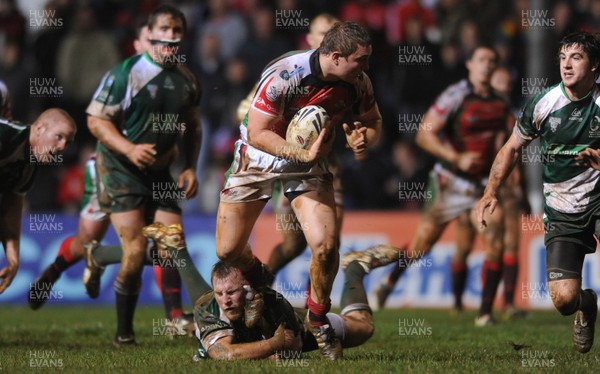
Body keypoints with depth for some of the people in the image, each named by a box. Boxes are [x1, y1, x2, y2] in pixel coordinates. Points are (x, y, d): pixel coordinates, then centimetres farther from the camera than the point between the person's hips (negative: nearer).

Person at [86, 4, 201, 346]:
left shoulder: (187, 80, 6)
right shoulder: (126, 73, -13)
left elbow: (192, 128, 18)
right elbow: (96, 119, -13)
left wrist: (190, 168, 5)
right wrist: (129, 149, -25)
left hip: (160, 171, 5)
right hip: (120, 169, -5)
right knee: (136, 249, -13)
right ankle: (124, 331, 0)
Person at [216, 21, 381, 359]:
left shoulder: (358, 82, -15)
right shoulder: (284, 76, -31)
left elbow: (373, 120, 3)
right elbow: (258, 133, -27)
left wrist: (364, 138, -20)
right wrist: (303, 154, -38)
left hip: (310, 165, 2)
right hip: (259, 158, -2)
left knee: (326, 245, -17)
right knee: (228, 250, 3)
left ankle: (318, 318, 10)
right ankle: (258, 282, 39)